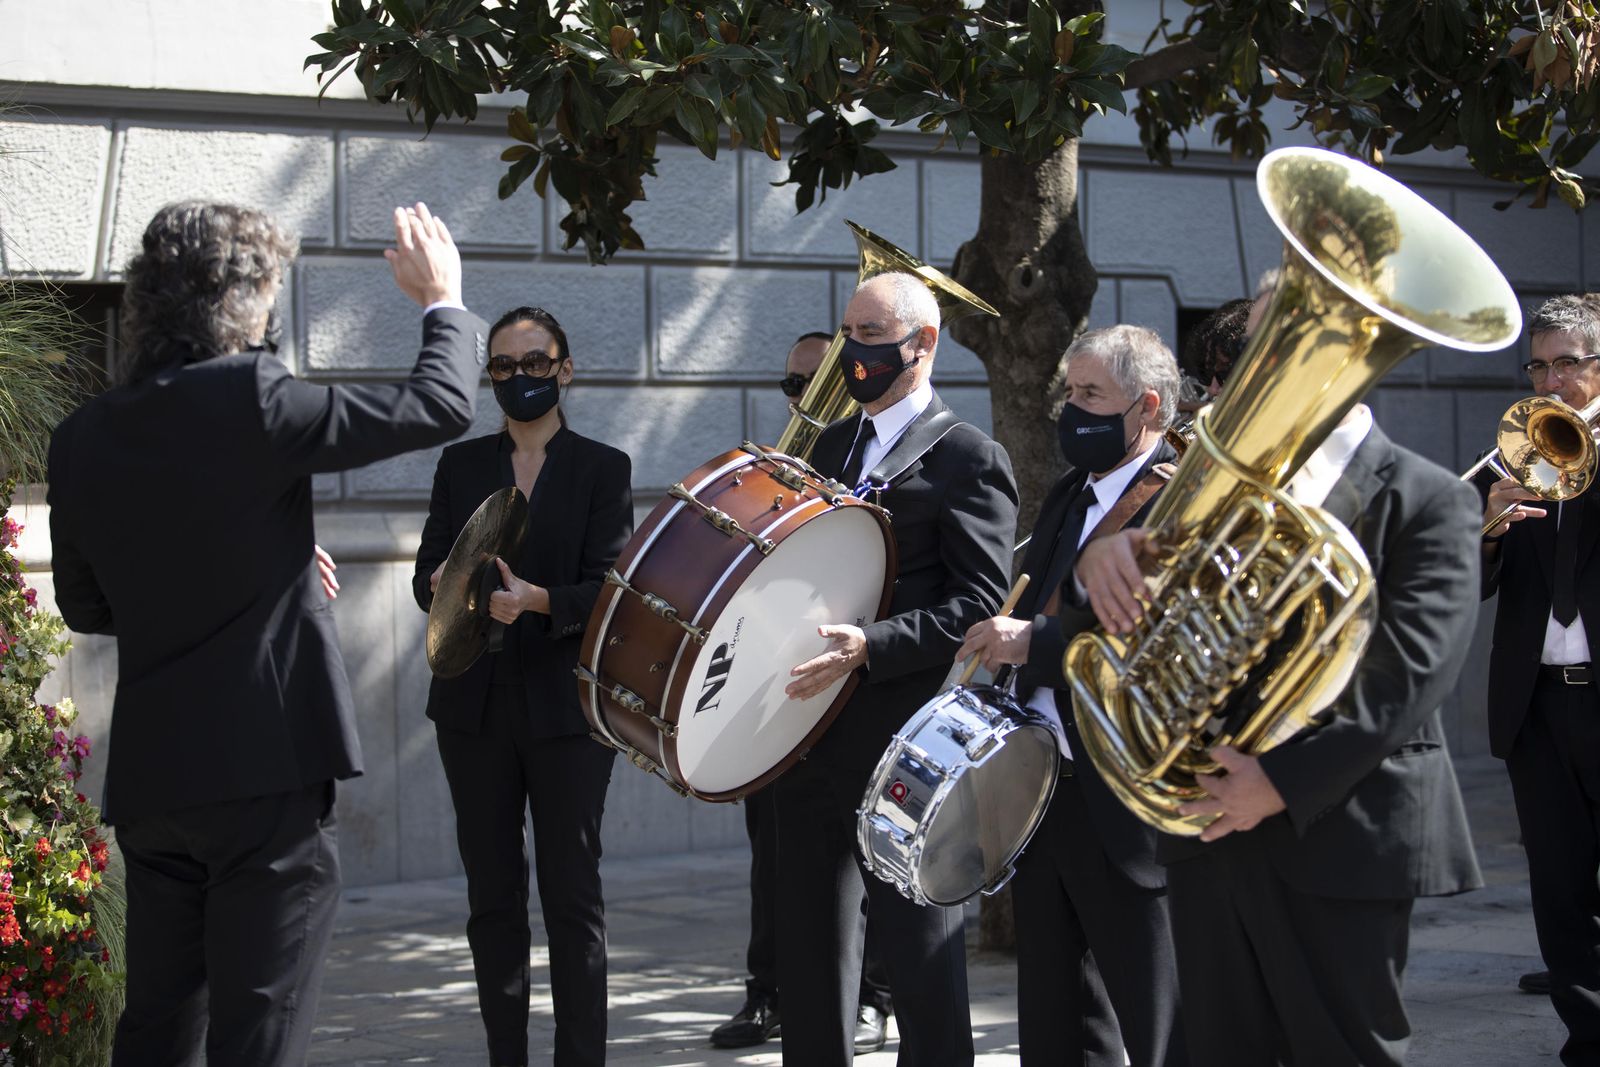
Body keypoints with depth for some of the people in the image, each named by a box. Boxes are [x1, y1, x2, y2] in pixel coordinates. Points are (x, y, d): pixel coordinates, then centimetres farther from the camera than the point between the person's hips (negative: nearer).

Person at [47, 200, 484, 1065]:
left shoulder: (82, 439, 5)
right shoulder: (249, 399, -13)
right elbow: (439, 406, -7)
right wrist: (444, 303, 11)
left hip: (148, 776, 6)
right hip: (265, 771, -6)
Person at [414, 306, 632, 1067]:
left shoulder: (602, 468, 3)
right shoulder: (461, 464, 12)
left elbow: (608, 590, -6)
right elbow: (427, 575, 5)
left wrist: (536, 600, -23)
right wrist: (450, 589, -18)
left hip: (566, 706, -3)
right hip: (476, 705, 3)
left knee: (572, 895, -2)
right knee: (492, 896, 6)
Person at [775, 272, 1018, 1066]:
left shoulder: (968, 458, -6)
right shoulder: (832, 445, 17)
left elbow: (980, 605, -14)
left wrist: (872, 647, -24)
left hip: (903, 741, -7)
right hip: (813, 733, 7)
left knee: (922, 954, 1)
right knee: (809, 947, 13)